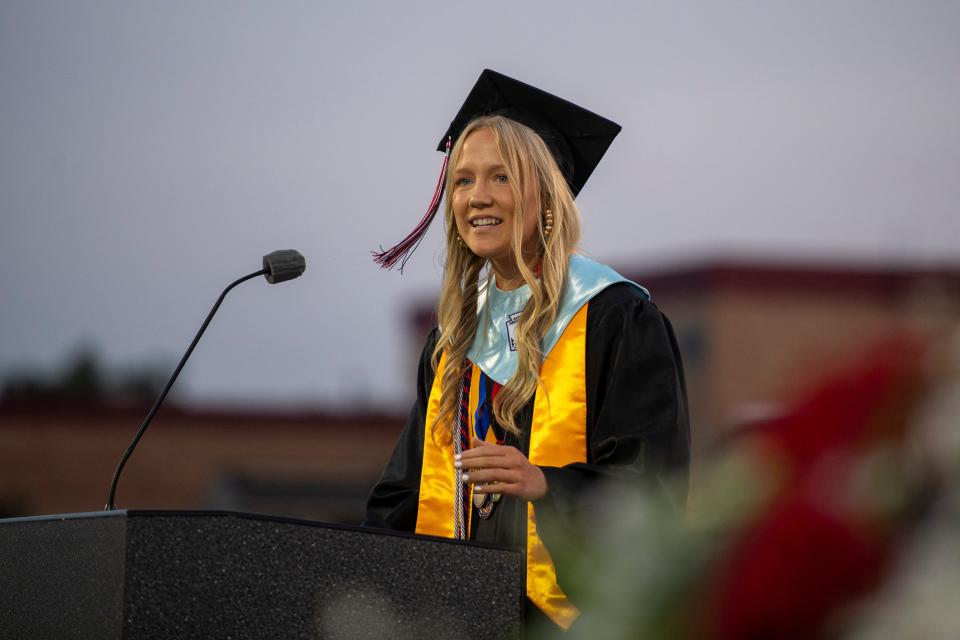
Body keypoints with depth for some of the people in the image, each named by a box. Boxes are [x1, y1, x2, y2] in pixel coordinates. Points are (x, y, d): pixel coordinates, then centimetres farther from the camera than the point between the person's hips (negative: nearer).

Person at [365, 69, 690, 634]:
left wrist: (547, 484, -26)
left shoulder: (615, 318, -4)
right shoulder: (457, 334, 16)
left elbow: (652, 485, -10)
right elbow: (408, 486, 18)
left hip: (569, 612, -5)